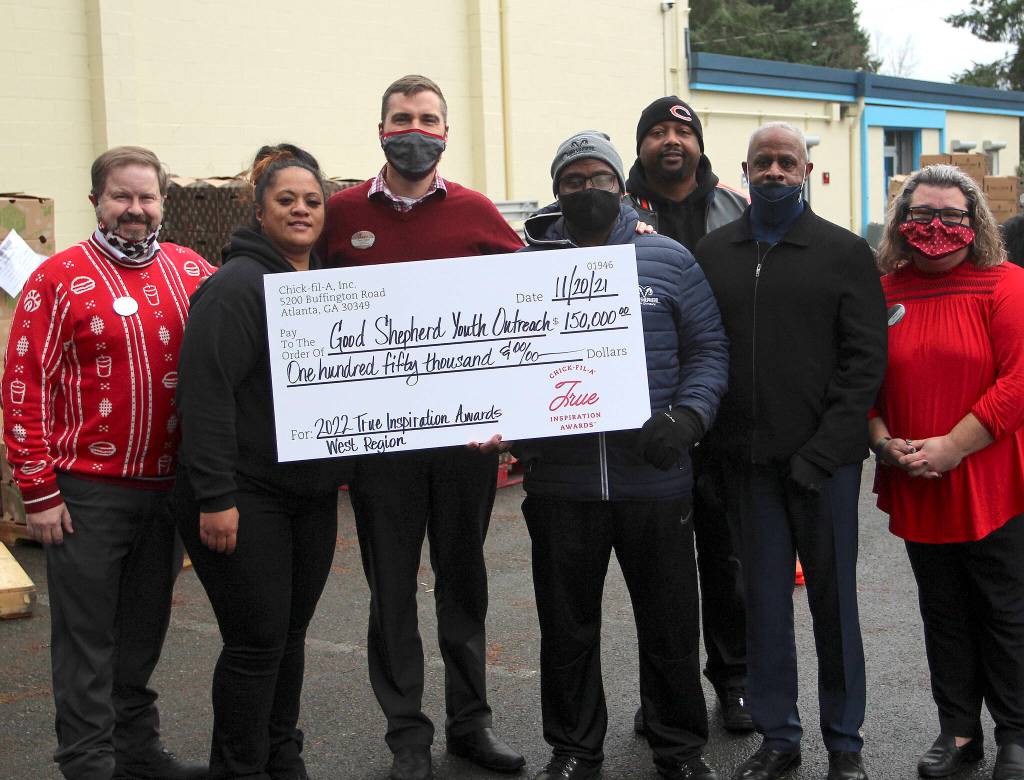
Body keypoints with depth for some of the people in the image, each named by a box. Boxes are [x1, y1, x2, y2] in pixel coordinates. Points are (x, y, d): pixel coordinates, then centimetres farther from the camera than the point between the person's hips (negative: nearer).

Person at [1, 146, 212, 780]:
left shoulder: (192, 272, 5)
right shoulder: (58, 278, -5)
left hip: (169, 485, 4)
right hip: (88, 490, -4)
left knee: (144, 629, 17)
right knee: (88, 635, 5)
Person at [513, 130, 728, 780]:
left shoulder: (668, 258, 5)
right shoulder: (528, 264, 7)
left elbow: (709, 349, 5)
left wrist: (687, 417, -10)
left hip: (654, 477, -1)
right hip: (560, 481, 1)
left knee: (670, 624, 9)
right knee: (568, 627, 12)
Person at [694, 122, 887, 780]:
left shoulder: (845, 252, 2)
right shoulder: (714, 253, 10)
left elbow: (866, 360, -4)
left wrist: (823, 450, -13)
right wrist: (711, 443, -2)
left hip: (826, 460, -2)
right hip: (749, 460, 2)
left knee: (834, 599, 6)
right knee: (765, 601, 9)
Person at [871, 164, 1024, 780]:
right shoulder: (883, 292, 5)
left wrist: (951, 447, -19)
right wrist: (883, 440, -9)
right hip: (916, 489, 4)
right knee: (943, 613, 14)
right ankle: (958, 730, 29)